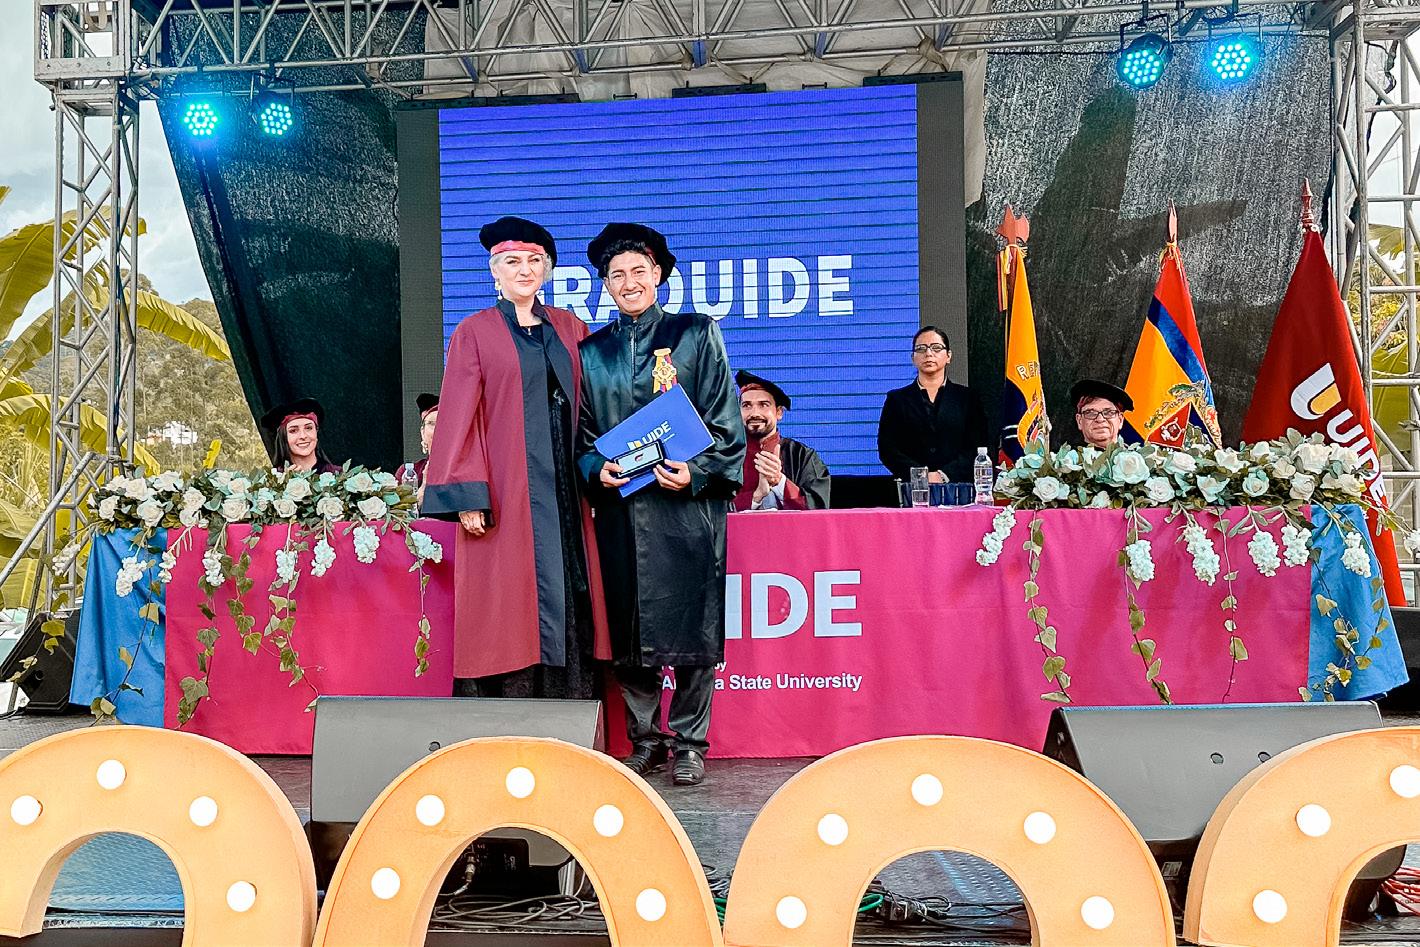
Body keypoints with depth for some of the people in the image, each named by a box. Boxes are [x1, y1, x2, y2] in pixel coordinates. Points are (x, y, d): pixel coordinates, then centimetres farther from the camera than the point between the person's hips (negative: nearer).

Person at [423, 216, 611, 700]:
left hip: (562, 491, 4)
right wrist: (467, 496, -12)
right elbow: (458, 417, -4)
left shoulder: (569, 328, 14)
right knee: (510, 609, -7)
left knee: (569, 597, 0)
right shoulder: (474, 332, 2)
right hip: (506, 493, -4)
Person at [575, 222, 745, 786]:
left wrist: (695, 471, -14)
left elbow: (724, 423, 1)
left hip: (687, 506, -2)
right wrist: (596, 468, -6)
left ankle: (689, 745, 10)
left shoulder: (696, 335, 5)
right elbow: (582, 434, 14)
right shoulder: (591, 352, 13)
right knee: (626, 635, 3)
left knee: (692, 630, -1)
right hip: (620, 509, 3)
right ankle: (645, 741, 16)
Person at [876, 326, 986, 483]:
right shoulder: (897, 399, 14)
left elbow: (976, 447, 5)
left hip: (956, 485, 0)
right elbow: (887, 449, 5)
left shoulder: (966, 397, 14)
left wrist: (945, 475, -10)